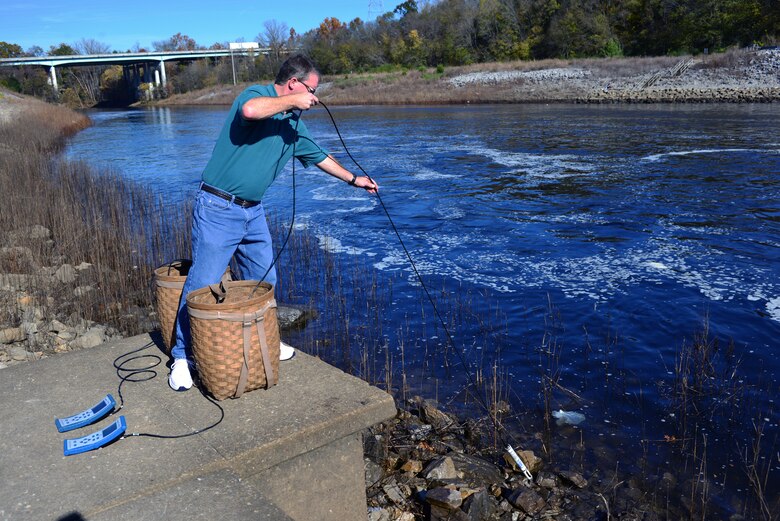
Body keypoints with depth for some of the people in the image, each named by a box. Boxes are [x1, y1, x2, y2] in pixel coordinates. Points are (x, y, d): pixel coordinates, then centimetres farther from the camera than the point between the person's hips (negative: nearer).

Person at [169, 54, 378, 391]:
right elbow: (250, 111, -35)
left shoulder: (293, 122, 14)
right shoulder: (256, 94, -10)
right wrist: (293, 100, -22)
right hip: (218, 208, -8)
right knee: (202, 284, -5)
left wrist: (353, 179, 29)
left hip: (253, 211, 8)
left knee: (263, 282, 14)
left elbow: (318, 156, 26)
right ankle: (183, 357, 8)